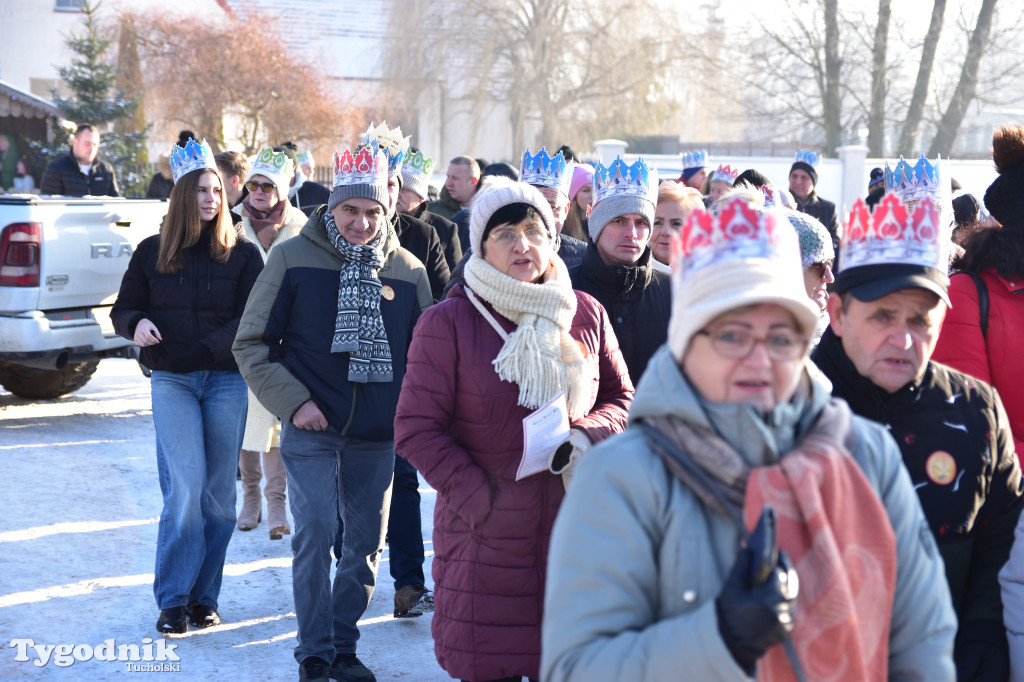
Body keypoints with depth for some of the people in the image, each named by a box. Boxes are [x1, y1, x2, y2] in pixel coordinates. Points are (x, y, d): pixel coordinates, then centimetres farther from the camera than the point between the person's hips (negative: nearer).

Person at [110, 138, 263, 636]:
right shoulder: (152, 253, 8)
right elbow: (123, 309, 14)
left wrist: (207, 348, -18)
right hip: (172, 383, 0)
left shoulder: (243, 255, 4)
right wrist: (136, 324, -8)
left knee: (218, 492, 2)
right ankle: (172, 600, -2)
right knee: (185, 488, -10)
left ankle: (204, 598, 12)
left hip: (226, 379, 1)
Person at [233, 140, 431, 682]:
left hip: (377, 436, 3)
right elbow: (252, 343, -1)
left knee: (366, 543, 10)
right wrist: (293, 402, -10)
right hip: (311, 432, -3)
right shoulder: (293, 258, -5)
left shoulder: (407, 270, 2)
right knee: (314, 535, -9)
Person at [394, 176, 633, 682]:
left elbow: (622, 400, 14)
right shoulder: (447, 322, -3)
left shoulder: (586, 316, 7)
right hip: (486, 539, -3)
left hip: (574, 533, 3)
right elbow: (417, 428, -5)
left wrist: (583, 437, -8)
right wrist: (479, 501, -11)